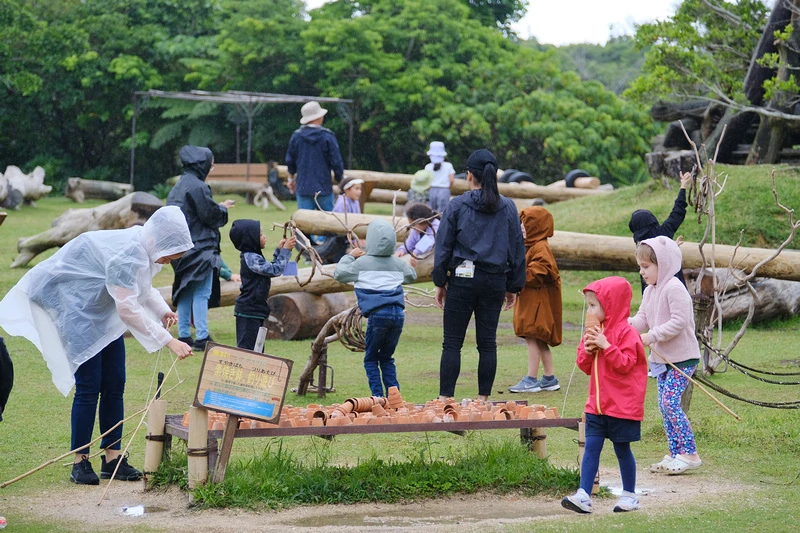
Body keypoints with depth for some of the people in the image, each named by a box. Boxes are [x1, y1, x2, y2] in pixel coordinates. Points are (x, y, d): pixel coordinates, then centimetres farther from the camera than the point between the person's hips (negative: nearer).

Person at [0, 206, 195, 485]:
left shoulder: (145, 249, -3)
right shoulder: (127, 253, -31)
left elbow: (143, 286, 16)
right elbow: (129, 310, -33)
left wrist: (163, 310, -4)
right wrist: (168, 341, -33)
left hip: (104, 311, 9)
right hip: (77, 305, -9)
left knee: (114, 386, 3)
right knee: (88, 387, -11)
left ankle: (112, 458, 7)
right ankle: (80, 462, -4)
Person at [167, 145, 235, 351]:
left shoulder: (178, 187, 14)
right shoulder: (197, 187, -15)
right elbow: (210, 215, -15)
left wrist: (218, 208, 19)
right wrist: (223, 208, 5)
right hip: (200, 247, -9)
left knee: (185, 292, 12)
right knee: (201, 292, -8)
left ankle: (184, 335, 15)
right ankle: (202, 338, -10)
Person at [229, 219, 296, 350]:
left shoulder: (251, 256, 12)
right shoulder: (251, 258, -19)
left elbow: (270, 268, 24)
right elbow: (275, 270, -20)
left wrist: (279, 250, 16)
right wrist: (285, 250, -14)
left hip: (255, 311, 10)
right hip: (249, 311, -10)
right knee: (247, 345, -9)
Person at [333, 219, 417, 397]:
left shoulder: (362, 263, 2)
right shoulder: (397, 263, 15)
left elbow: (339, 274, 9)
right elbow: (412, 276, 35)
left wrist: (350, 256, 24)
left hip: (378, 314, -5)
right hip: (398, 313, 5)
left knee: (371, 358, 5)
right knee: (387, 357, 15)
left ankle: (378, 396, -6)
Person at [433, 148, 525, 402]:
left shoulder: (457, 206, -4)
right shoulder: (508, 208, 5)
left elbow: (443, 246, -2)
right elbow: (517, 248, 9)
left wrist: (440, 282, 6)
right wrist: (513, 286, 16)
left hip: (463, 279, -3)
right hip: (495, 281, 3)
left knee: (452, 343, 1)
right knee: (487, 343, 8)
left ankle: (445, 398, -3)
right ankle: (483, 399, 8)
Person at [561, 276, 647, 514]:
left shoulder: (625, 332, -11)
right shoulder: (593, 332, 11)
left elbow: (625, 364, -19)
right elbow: (585, 367, 14)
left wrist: (606, 346, -24)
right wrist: (587, 350, -5)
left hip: (622, 405, -6)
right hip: (596, 404, 6)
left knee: (622, 449, 5)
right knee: (591, 448, -1)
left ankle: (629, 495, 18)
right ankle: (583, 496, -6)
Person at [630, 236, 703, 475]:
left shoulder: (674, 289, -17)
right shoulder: (650, 291, 13)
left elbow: (679, 322, -23)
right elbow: (642, 319, 10)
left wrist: (651, 336, -24)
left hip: (682, 357, -10)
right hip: (662, 357, 10)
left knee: (670, 402, -15)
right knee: (664, 404, 9)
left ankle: (689, 454, -8)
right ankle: (675, 454, 16)